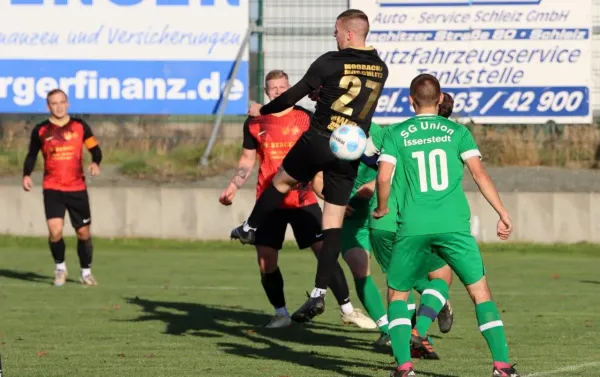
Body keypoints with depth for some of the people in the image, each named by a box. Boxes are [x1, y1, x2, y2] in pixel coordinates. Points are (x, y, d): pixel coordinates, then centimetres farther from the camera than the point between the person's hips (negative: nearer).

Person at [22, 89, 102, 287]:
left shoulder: (80, 126, 2)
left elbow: (95, 149, 5)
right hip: (52, 188, -1)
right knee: (55, 231, -17)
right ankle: (60, 267, 9)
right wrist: (26, 175, -4)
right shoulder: (41, 130, 1)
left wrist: (95, 163, -16)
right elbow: (32, 155, 12)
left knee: (83, 233, 5)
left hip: (77, 188, 1)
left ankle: (86, 271, 27)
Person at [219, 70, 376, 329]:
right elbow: (247, 160, 14)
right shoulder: (255, 123, 5)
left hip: (303, 200, -1)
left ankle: (347, 310, 3)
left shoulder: (306, 118, 1)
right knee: (266, 260, -3)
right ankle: (280, 313, 14)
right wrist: (232, 187, 3)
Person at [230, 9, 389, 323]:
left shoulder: (331, 63, -11)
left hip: (317, 141, -4)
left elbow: (295, 94, -3)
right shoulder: (380, 69, 5)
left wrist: (263, 110, 13)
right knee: (333, 224, 4)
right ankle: (319, 293, 1)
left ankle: (250, 229, 44)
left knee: (282, 180, 26)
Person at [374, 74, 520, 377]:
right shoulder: (457, 132, 9)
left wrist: (381, 209, 16)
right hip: (454, 224, 0)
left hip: (412, 227, 0)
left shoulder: (397, 134, 8)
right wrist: (502, 213, 3)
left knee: (397, 295, 16)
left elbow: (384, 176, -2)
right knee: (480, 292, 8)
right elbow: (478, 172, 1)